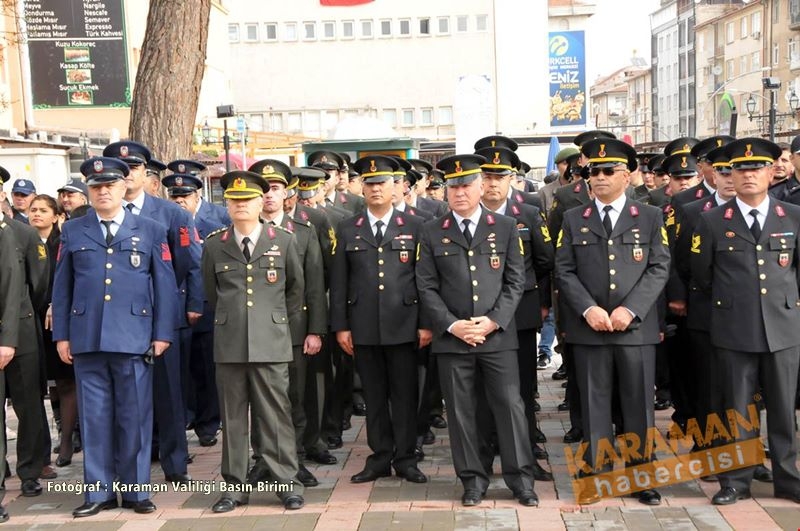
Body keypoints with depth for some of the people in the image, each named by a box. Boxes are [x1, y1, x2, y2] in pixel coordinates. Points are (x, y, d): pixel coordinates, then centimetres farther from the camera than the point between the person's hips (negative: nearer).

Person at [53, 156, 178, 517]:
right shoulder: (72, 232, 12)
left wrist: (163, 334, -2)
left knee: (135, 417, 3)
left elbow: (165, 285, 5)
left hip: (134, 338, -1)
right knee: (94, 418, 6)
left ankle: (136, 490, 16)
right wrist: (61, 335, 4)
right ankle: (99, 492, 16)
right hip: (86, 339, 1)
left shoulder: (151, 231, 8)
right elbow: (62, 287, 11)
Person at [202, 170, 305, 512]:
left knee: (275, 415, 1)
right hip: (229, 345, 2)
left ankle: (287, 483, 10)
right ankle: (235, 486, 16)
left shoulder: (283, 242, 3)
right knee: (232, 417, 7)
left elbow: (296, 287, 15)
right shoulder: (214, 246, 6)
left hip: (271, 344, -1)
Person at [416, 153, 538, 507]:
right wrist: (451, 324, -9)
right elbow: (426, 286, 3)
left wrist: (493, 320, -8)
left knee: (510, 406, 0)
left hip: (499, 336, 0)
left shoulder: (505, 228, 7)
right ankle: (472, 479, 17)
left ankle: (520, 478, 13)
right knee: (460, 411, 5)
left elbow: (515, 281, 4)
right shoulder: (432, 233, 7)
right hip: (452, 338, 1)